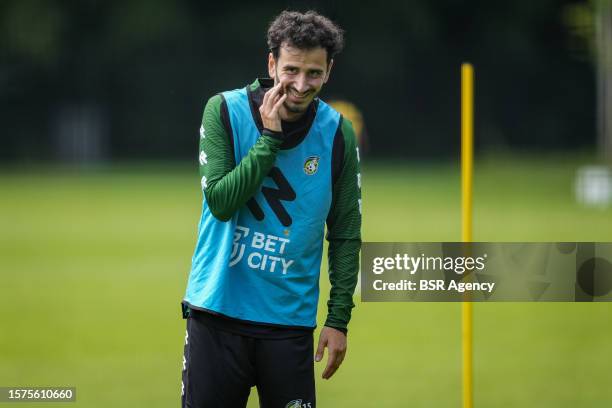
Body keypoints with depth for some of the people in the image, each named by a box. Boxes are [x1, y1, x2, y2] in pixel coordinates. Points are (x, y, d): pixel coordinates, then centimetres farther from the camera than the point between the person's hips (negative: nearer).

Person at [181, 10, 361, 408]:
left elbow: (346, 234, 4)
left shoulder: (338, 134, -1)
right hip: (217, 314, -1)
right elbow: (220, 203, -14)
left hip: (290, 320, 1)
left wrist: (339, 319, -1)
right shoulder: (225, 110, -5)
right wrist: (270, 138, -18)